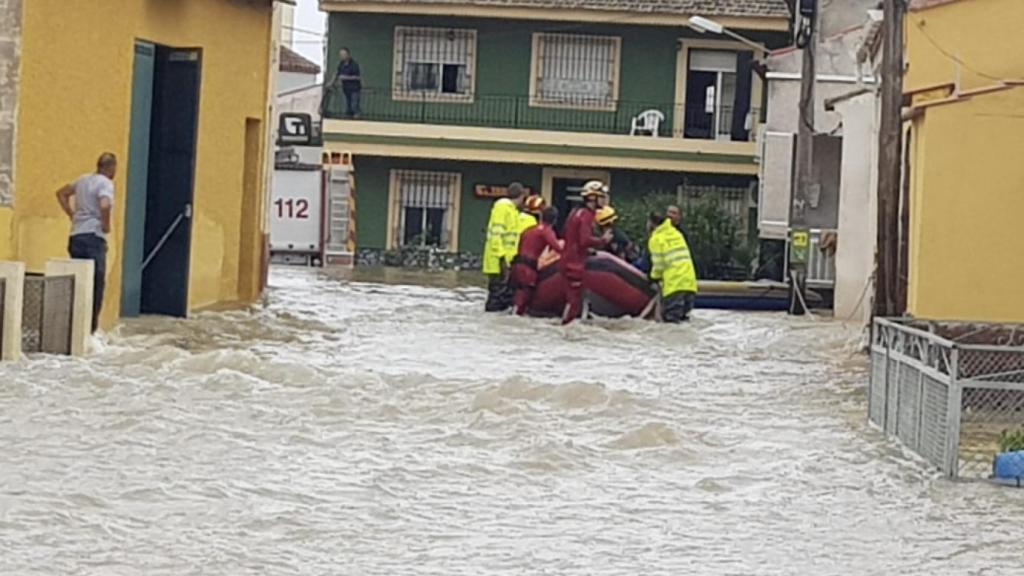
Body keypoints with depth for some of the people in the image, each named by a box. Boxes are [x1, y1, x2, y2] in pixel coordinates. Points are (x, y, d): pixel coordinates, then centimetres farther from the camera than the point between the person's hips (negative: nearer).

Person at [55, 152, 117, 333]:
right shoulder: (105, 184, -8)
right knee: (96, 283, -4)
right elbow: (104, 205, -27)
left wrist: (72, 214, 23)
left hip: (76, 236, 8)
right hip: (93, 237, -8)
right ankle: (90, 326, -6)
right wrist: (106, 225, -11)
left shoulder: (84, 180, 16)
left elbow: (62, 193, 29)